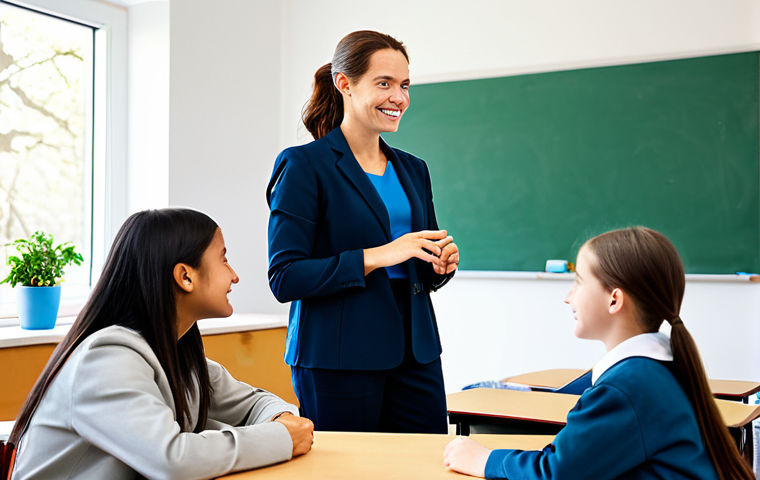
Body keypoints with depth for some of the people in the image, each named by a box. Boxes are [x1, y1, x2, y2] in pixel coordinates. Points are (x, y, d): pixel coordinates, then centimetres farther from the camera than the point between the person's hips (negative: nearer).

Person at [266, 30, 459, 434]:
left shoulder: (412, 169, 14)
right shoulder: (304, 166, -6)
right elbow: (285, 279, -13)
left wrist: (441, 264, -2)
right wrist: (378, 255, -21)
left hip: (415, 352, 6)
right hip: (338, 360, -6)